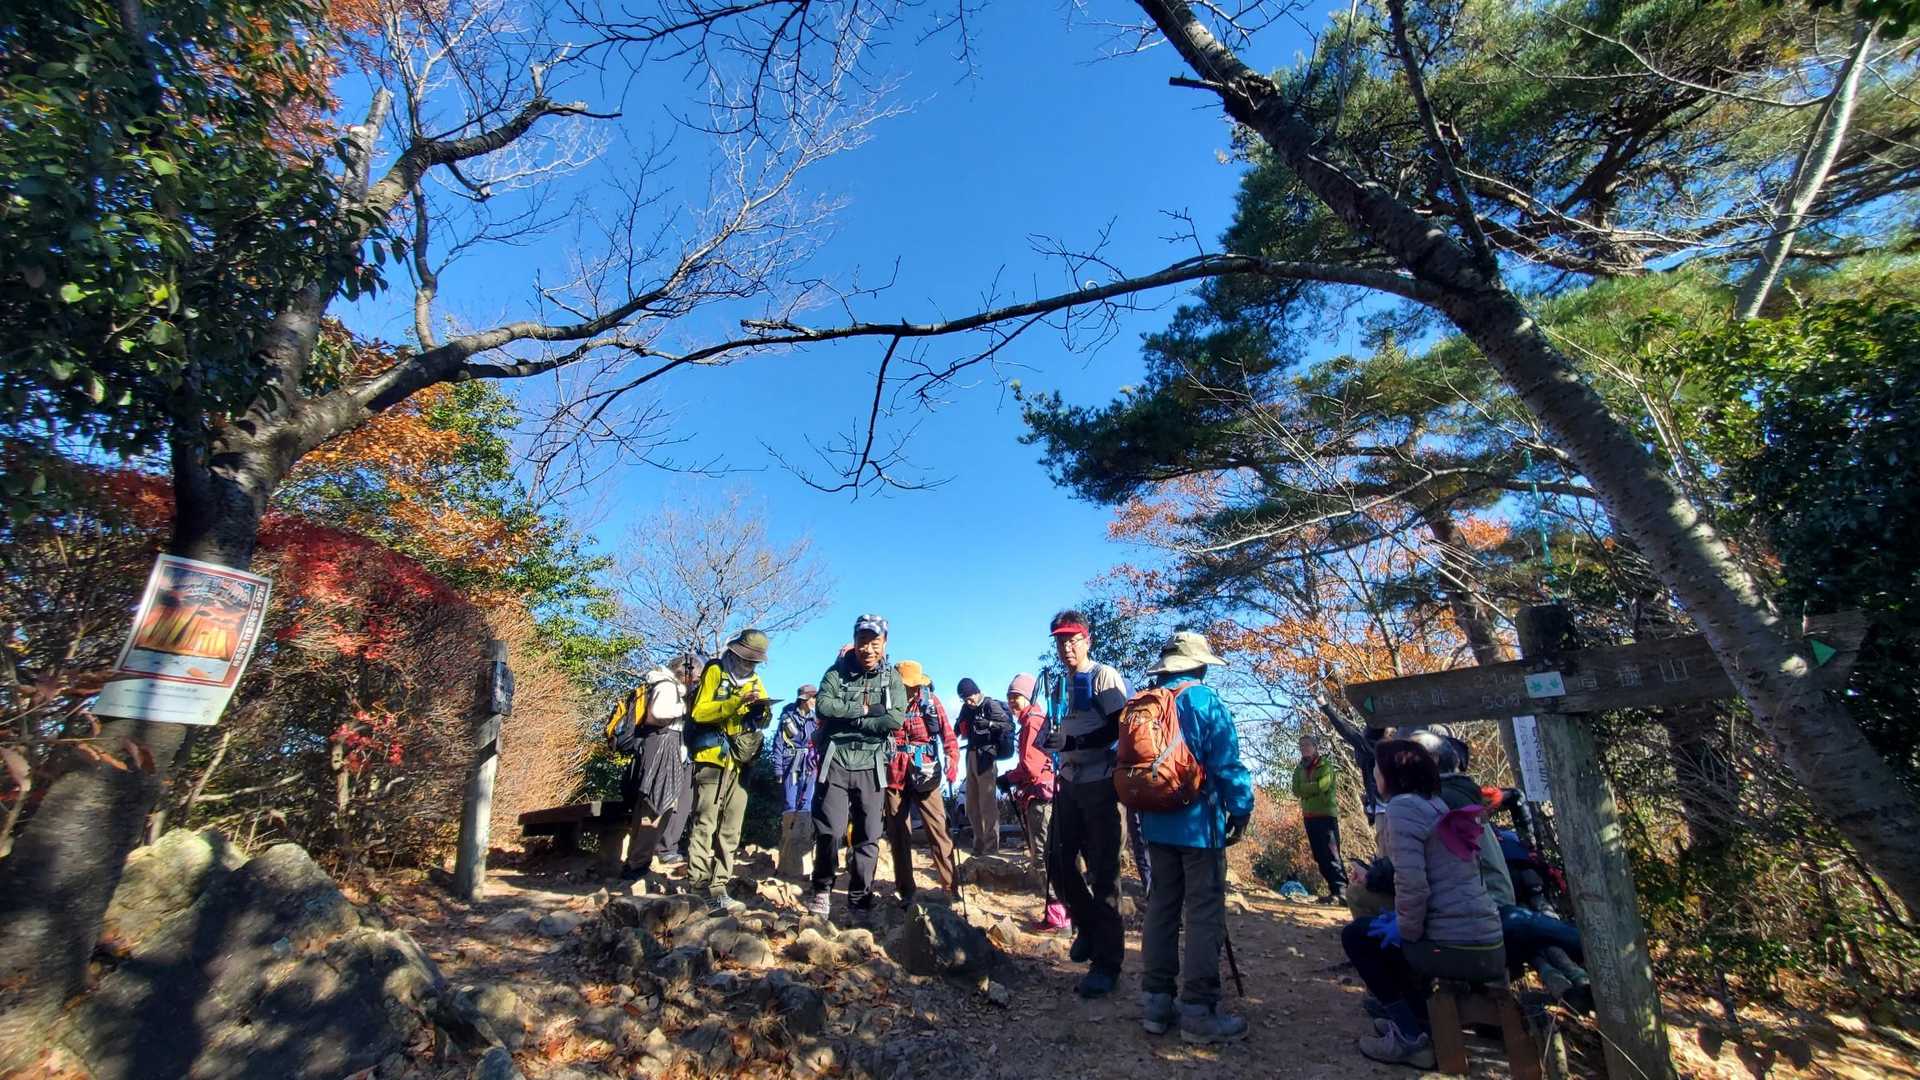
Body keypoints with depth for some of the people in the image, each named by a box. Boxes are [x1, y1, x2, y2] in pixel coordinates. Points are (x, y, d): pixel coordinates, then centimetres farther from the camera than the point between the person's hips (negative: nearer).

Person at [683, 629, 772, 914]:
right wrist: (737, 701, -20)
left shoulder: (756, 682, 16)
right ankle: (696, 891, -4)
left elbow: (758, 722, 12)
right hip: (712, 759, -5)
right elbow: (699, 712, -12)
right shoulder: (714, 671, 0)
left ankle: (717, 890, 11)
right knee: (705, 826, -8)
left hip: (739, 763, 6)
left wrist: (760, 713, -11)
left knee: (730, 831, 6)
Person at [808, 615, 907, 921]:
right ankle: (822, 889, 23)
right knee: (829, 829, -2)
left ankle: (859, 899, 23)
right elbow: (824, 706, -17)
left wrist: (848, 720, -14)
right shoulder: (837, 672, 1)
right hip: (835, 762, -1)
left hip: (870, 766, 1)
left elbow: (896, 719, -13)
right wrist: (864, 708, -17)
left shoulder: (892, 679, 3)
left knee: (869, 836, 7)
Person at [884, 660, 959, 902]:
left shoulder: (931, 701, -3)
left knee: (939, 830, -3)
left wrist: (952, 766, -12)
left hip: (925, 775, -1)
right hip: (894, 776, 1)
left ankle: (951, 887, 7)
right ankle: (905, 890, 22)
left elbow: (949, 736, -3)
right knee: (898, 834, 10)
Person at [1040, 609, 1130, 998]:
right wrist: (1051, 739, 1)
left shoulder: (1105, 677, -8)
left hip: (1101, 783, -7)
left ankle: (1107, 962, 8)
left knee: (1102, 871, -2)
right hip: (1069, 783, 7)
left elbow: (1119, 729, -18)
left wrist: (1073, 741, -24)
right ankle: (1088, 926, 32)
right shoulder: (1059, 686, 14)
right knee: (1058, 862, 10)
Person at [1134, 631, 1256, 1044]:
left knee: (1161, 907, 14)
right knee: (1204, 914, 3)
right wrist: (1241, 809, -1)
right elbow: (1227, 764, -15)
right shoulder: (1205, 701, -12)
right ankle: (1198, 1011, 7)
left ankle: (1155, 1000, 20)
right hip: (1199, 824, -6)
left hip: (1156, 823, 6)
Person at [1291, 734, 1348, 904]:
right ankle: (1335, 889, 14)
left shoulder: (1326, 764, -2)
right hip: (1309, 816, 6)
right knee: (1319, 856, 7)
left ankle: (1341, 890, -14)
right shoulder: (1299, 769, 13)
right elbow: (1296, 791, 1)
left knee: (1331, 853, -13)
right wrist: (1314, 788, -12)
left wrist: (1304, 788, -5)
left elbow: (1323, 784, -18)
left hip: (1326, 814, -6)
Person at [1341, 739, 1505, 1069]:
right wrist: (1402, 918, 14)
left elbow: (1412, 883, -21)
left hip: (1455, 947, -8)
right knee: (1386, 933, 29)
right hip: (1489, 946, 9)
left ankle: (1409, 1037, 8)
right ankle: (1420, 1024, 25)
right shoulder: (1436, 805, 14)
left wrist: (1407, 932, -5)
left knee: (1356, 935, 11)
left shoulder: (1402, 807, -13)